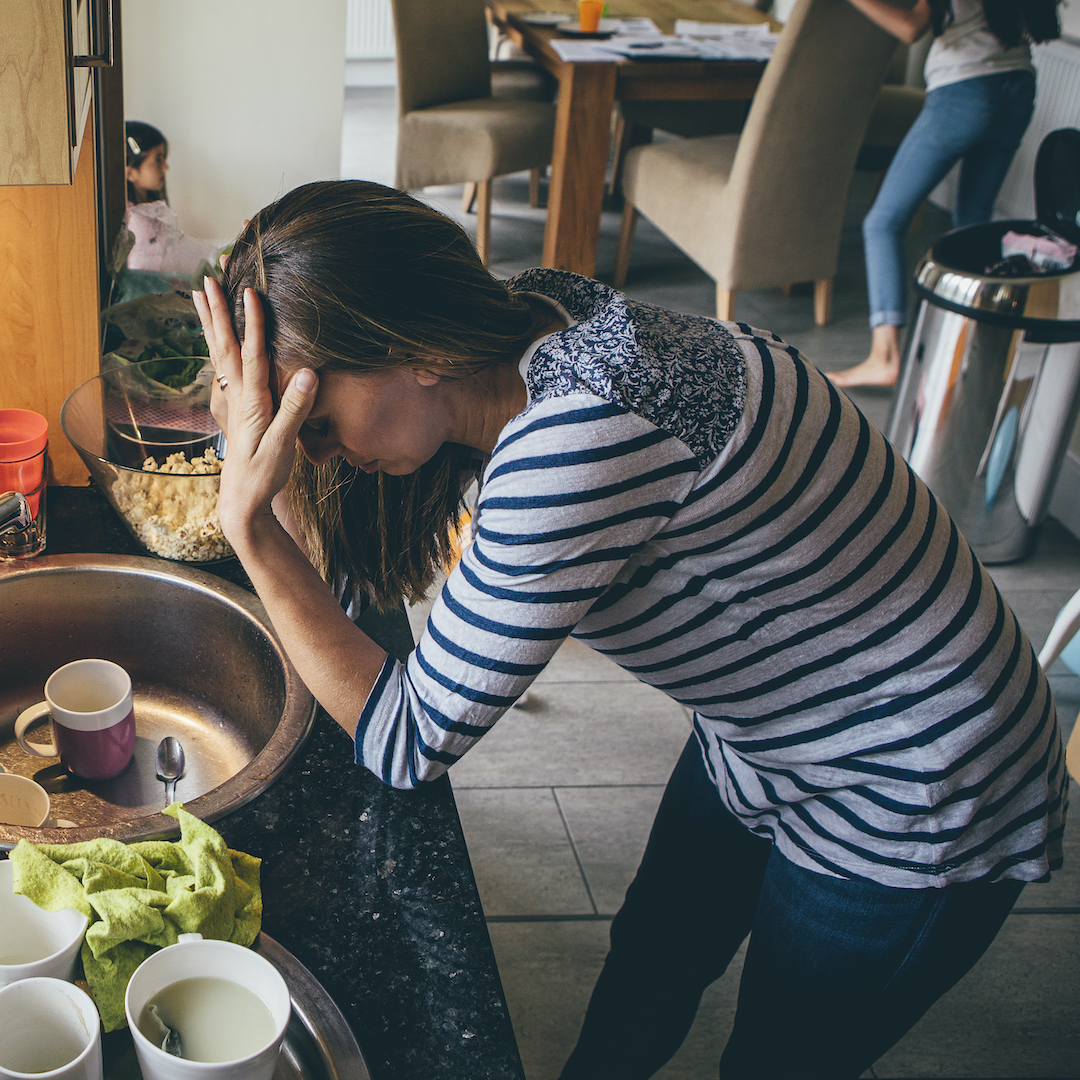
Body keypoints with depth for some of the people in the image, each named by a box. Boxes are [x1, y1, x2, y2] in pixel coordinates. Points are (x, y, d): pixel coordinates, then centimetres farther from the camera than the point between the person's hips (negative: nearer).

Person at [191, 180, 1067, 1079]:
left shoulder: (579, 435, -39)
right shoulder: (516, 345, -11)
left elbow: (407, 744, -29)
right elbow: (349, 582, -2)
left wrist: (250, 522, -29)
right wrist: (250, 431, -15)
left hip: (917, 810, -8)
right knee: (646, 976, 26)